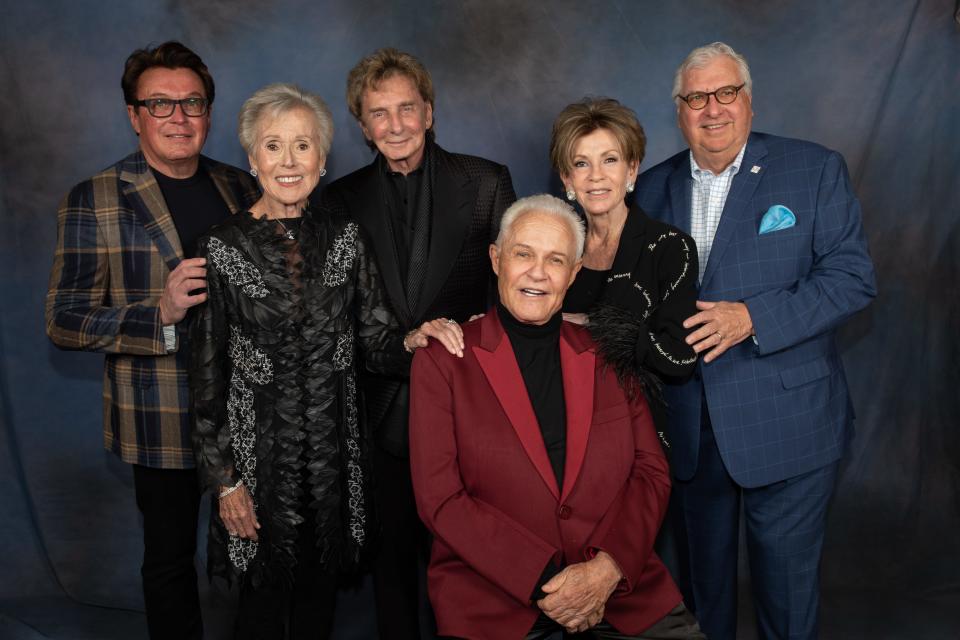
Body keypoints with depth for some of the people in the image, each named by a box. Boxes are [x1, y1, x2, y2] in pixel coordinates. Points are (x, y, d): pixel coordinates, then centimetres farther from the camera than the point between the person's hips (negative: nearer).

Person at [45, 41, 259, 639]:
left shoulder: (241, 189, 6)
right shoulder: (92, 202, -6)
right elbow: (65, 321, -8)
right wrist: (161, 312, -24)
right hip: (162, 421, -3)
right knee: (170, 556, 12)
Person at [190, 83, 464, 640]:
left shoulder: (344, 236, -1)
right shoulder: (223, 248, -9)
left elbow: (374, 341, 2)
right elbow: (208, 374, -6)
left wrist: (412, 339, -21)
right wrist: (224, 480, -6)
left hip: (335, 449, 3)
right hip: (259, 452, -2)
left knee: (321, 591, 18)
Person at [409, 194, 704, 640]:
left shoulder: (608, 357, 10)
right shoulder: (443, 360, 0)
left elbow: (652, 473, 6)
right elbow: (439, 498, -5)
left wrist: (608, 569, -10)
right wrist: (542, 581, -13)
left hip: (616, 582, 2)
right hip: (492, 595, -1)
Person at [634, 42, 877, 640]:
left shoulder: (815, 170, -4)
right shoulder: (654, 188, 7)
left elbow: (853, 276, -11)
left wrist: (752, 317, -22)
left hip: (787, 426, -3)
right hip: (690, 428, 4)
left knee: (787, 586, 9)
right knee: (701, 573, 19)